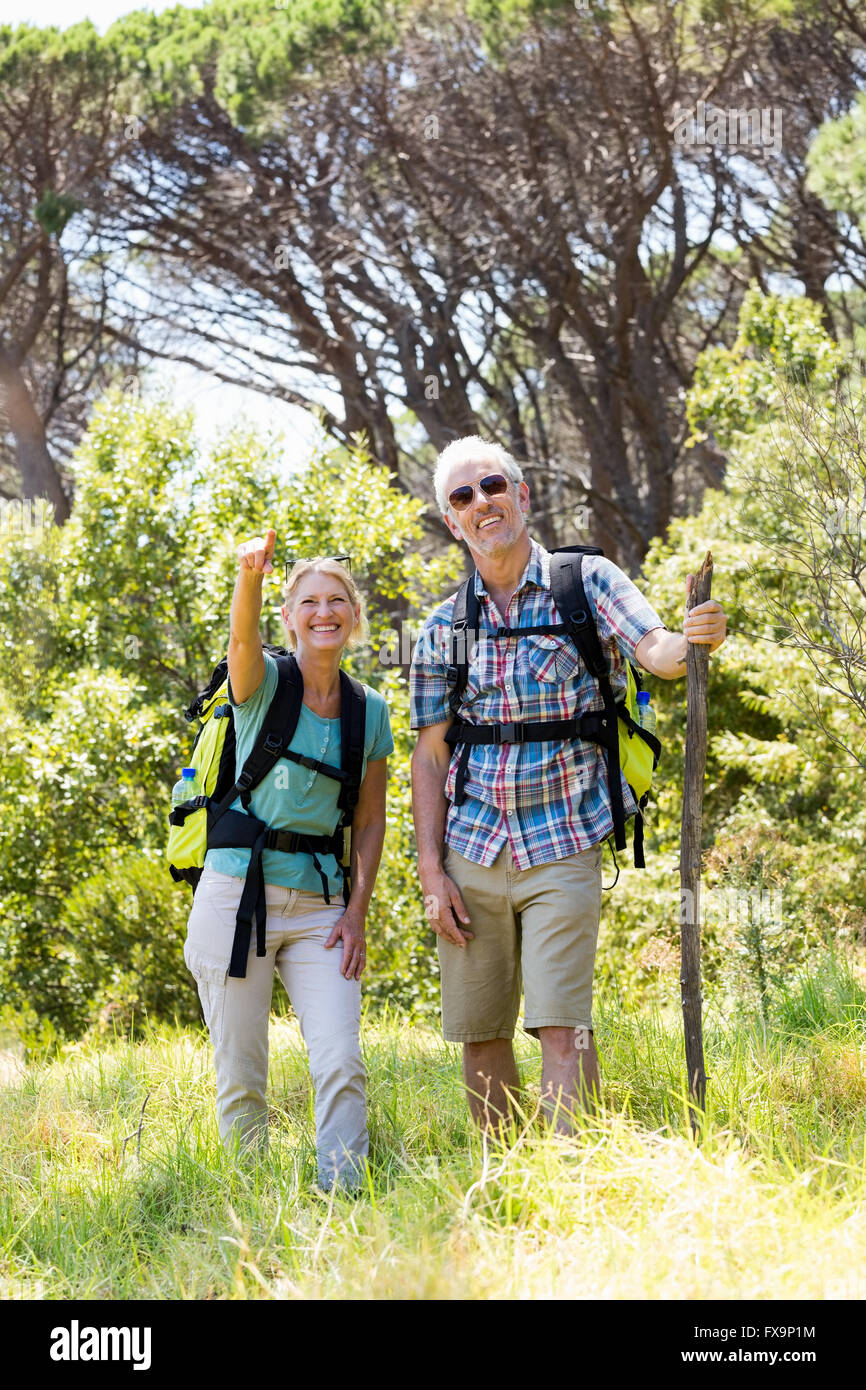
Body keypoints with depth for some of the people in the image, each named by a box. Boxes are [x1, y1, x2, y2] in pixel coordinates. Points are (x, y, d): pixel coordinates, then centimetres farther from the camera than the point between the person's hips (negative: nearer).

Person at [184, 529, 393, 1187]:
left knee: (342, 1066, -12)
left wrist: (357, 912, 0)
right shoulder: (263, 683, -3)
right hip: (236, 893, -3)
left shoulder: (370, 711, 8)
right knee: (241, 1080, 1)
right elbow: (243, 638, -27)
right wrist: (250, 575, -49)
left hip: (320, 905, 3)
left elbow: (371, 820, 12)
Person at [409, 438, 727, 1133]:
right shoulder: (443, 629, 8)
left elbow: (656, 651, -15)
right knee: (480, 1035, 6)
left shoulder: (587, 581, 1)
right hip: (471, 854, 3)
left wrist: (696, 640, -39)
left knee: (560, 1028, -13)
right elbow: (429, 757, 8)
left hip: (561, 848, -3)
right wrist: (432, 872, 0)